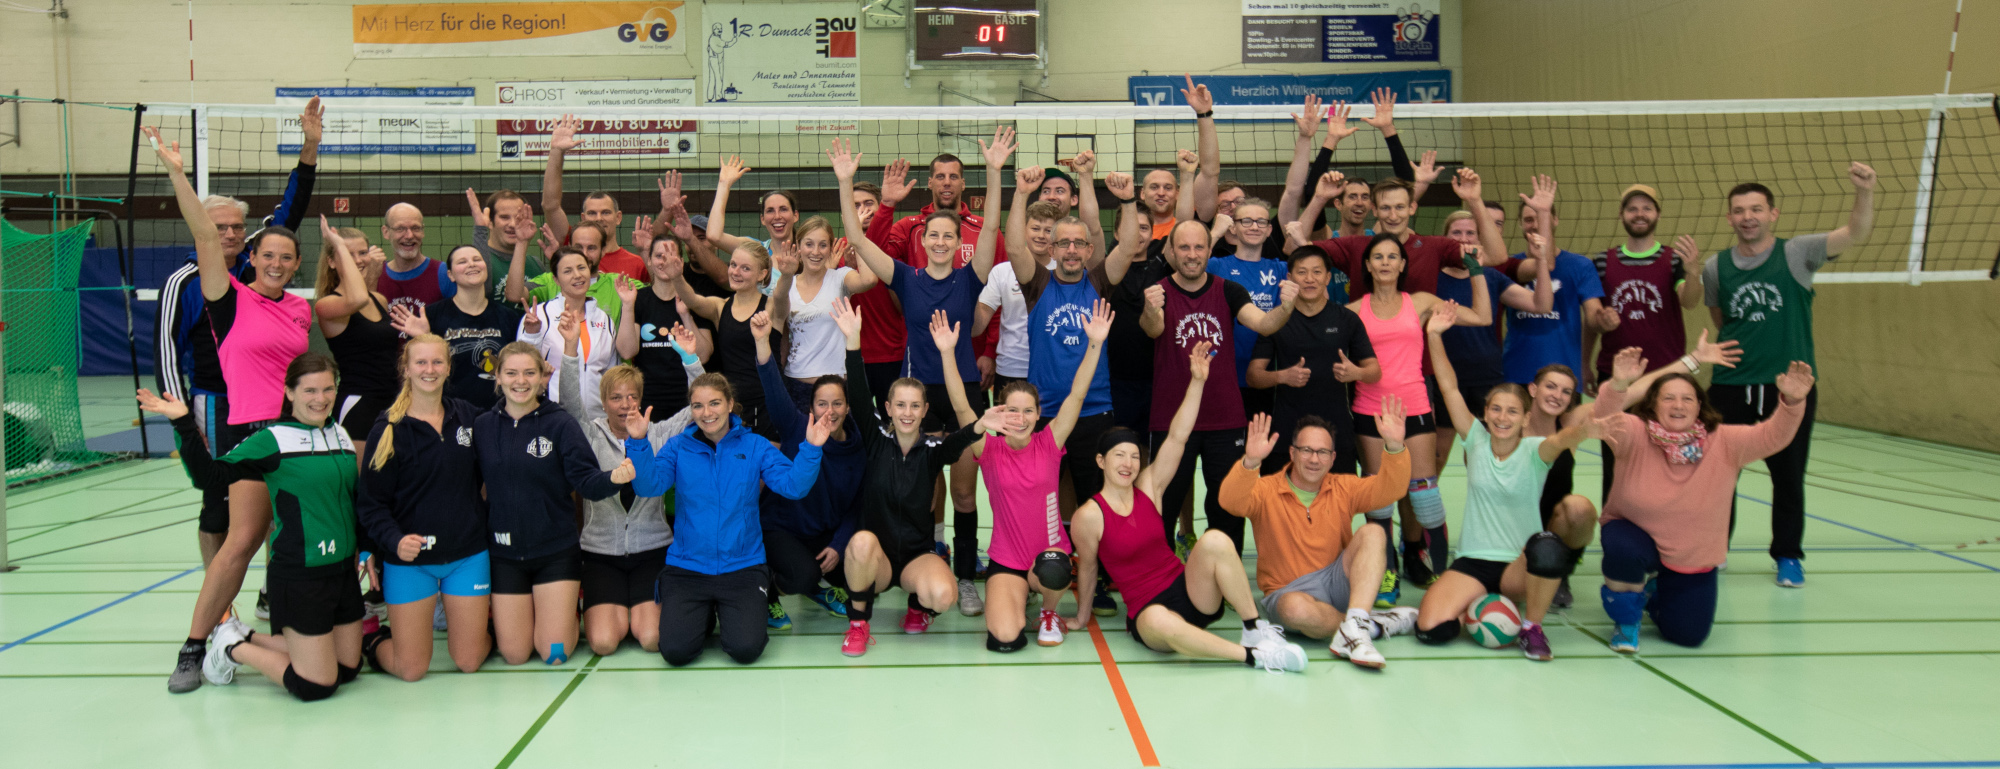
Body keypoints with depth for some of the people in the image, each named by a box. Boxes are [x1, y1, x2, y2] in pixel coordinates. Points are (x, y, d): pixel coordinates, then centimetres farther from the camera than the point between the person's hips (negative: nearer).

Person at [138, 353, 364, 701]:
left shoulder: (341, 435, 9)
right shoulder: (272, 440, -9)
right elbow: (208, 474, -16)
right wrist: (183, 424, -27)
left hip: (343, 568, 7)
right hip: (299, 576, -7)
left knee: (347, 668, 13)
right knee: (316, 685, -5)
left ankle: (245, 637, 26)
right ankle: (234, 648, 18)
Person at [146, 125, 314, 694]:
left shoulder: (302, 309, 14)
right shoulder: (231, 298, 0)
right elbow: (205, 235, -10)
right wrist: (175, 172, -18)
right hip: (252, 432, -5)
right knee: (242, 540, -11)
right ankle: (195, 648, -1)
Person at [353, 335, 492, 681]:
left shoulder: (469, 417, 4)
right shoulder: (388, 430, -6)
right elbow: (370, 502, -9)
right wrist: (395, 539, -23)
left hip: (468, 555, 3)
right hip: (410, 559, -3)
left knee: (469, 661, 2)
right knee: (411, 668, 0)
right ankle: (373, 642, 31)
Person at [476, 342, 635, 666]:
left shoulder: (560, 423, -5)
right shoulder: (482, 426, 1)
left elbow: (586, 480, -12)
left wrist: (613, 478, -33)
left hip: (555, 551, -2)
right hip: (505, 554, 2)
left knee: (554, 653, -2)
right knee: (514, 654, 4)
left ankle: (567, 611, 29)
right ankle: (521, 614, 36)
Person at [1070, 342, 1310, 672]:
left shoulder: (1148, 487, 5)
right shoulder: (1088, 516, -7)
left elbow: (1177, 436, -2)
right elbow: (1087, 568, 6)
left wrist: (1197, 381, -9)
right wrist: (1082, 616, 15)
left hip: (1188, 593, 5)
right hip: (1146, 614, -4)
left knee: (1215, 540, -27)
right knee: (1160, 622, -43)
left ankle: (1256, 629, -21)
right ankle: (1253, 655, -34)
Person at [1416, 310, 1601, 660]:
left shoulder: (1534, 450, -5)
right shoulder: (1477, 439, 3)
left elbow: (1560, 440, -29)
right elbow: (1449, 388, -2)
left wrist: (1581, 431, -52)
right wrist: (1434, 336, -10)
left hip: (1520, 565, -2)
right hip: (1472, 562, 2)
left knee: (1546, 546, -38)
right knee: (1432, 628, -23)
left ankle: (1532, 627, -13)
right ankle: (1478, 604, 13)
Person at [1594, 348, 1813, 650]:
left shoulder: (1724, 442, -14)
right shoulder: (1635, 434, -20)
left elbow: (1772, 436, -25)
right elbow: (1603, 420, -39)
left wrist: (1792, 402, -45)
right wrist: (1618, 385, -59)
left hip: (1694, 560, 3)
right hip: (1635, 533, -3)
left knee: (1687, 634, -1)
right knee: (1624, 552, -38)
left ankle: (1654, 594, 37)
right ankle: (1626, 622, -4)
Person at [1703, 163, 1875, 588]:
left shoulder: (1797, 253, -2)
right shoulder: (1715, 268, 4)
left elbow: (1856, 233, -15)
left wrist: (1865, 192, -30)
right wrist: (1725, 346, 6)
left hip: (1791, 387, -2)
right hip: (1731, 387, 2)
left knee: (1788, 476, 7)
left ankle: (1788, 555, 24)